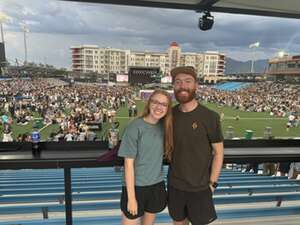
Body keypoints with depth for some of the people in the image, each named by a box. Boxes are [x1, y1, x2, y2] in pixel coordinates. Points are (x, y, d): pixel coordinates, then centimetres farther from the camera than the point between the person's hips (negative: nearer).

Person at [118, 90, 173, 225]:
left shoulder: (164, 126, -2)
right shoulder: (135, 127, -18)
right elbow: (128, 163, -17)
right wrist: (131, 197, -15)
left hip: (157, 186, 5)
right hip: (135, 186, -5)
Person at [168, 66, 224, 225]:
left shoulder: (210, 117, -15)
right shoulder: (170, 114, -5)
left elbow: (218, 152, -9)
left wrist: (212, 184, -10)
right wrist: (171, 160, -2)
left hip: (199, 187, -3)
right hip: (174, 184, 3)